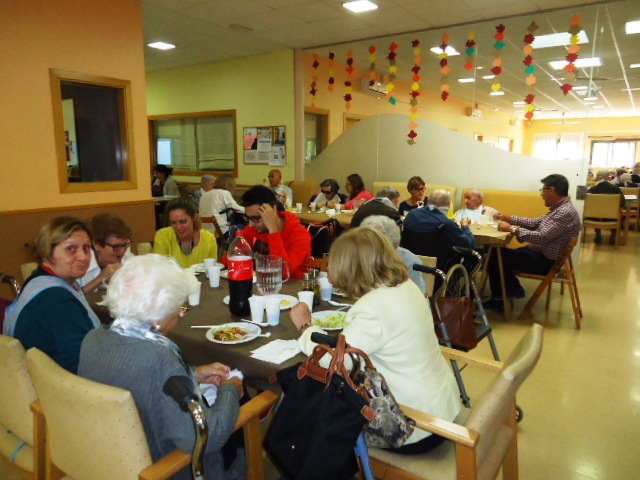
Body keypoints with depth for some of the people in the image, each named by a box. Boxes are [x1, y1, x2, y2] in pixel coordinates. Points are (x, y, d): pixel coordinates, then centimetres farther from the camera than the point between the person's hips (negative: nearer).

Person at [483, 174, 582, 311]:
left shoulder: (565, 212, -23)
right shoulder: (559, 208, 9)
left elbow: (542, 237, -30)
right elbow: (535, 222, 18)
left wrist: (512, 229, -23)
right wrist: (509, 218, 12)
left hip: (546, 261, -10)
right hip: (540, 253, 10)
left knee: (496, 255, -14)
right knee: (499, 252, 6)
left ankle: (512, 290, 8)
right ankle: (500, 298, 7)